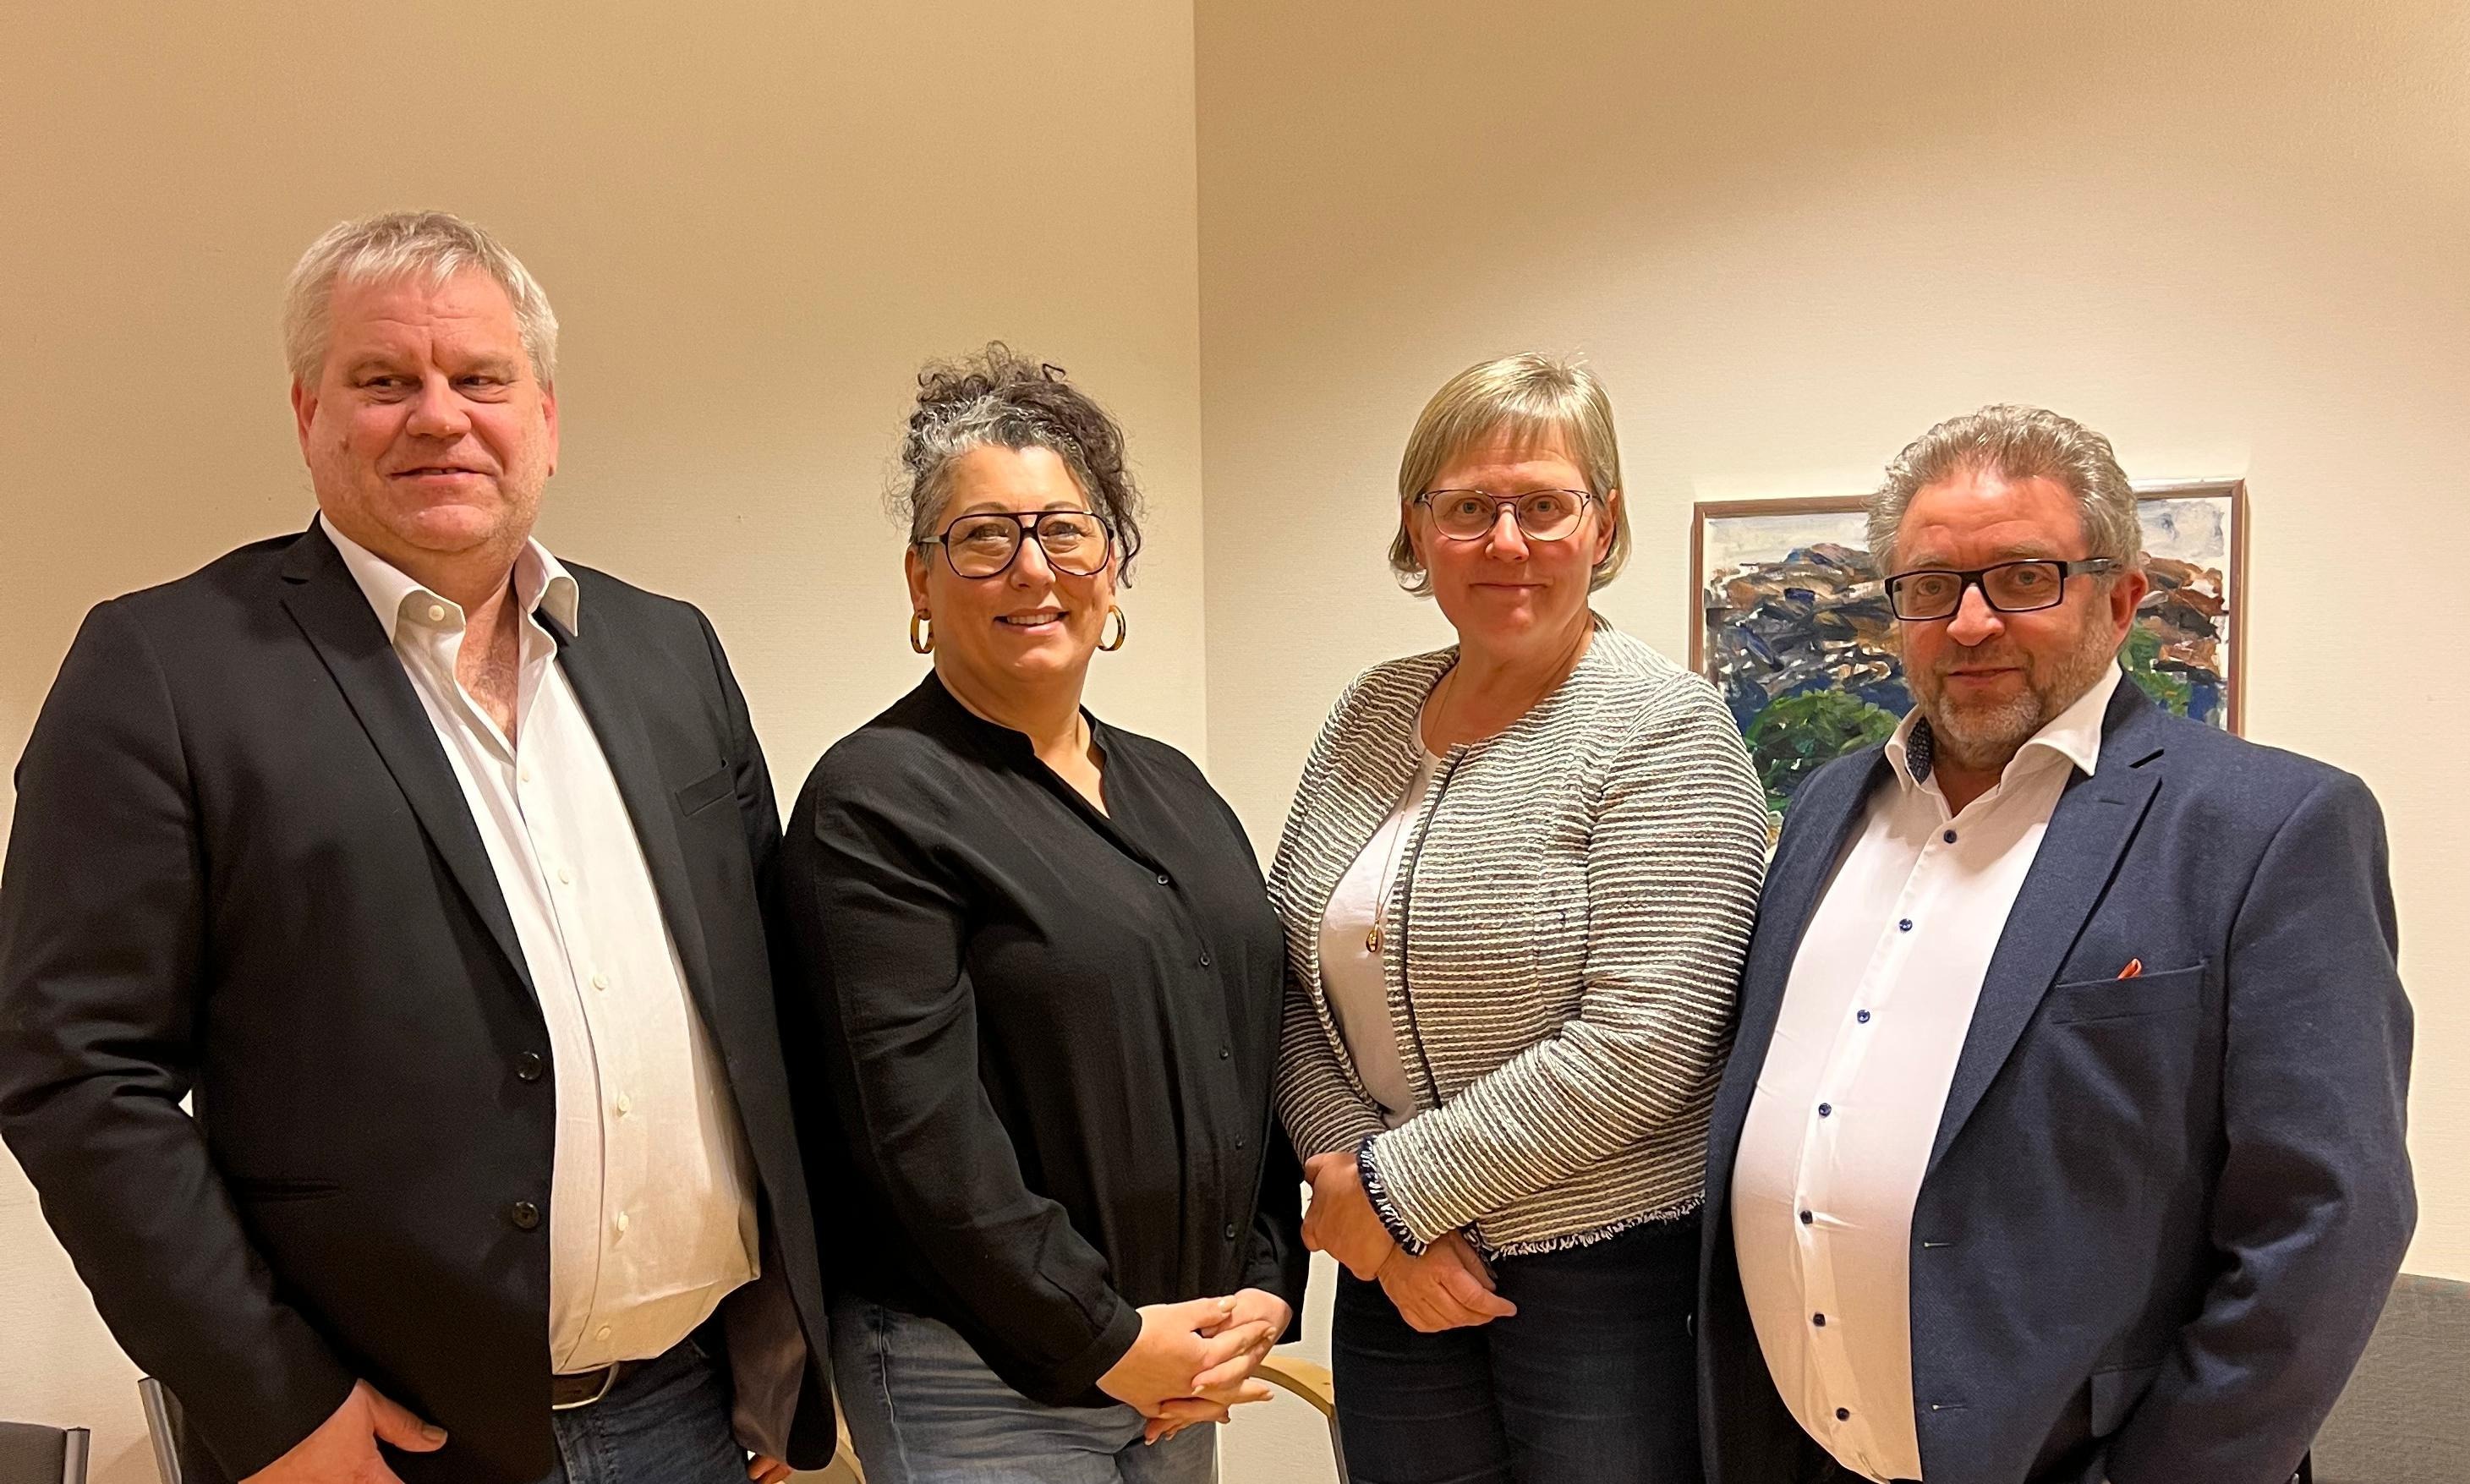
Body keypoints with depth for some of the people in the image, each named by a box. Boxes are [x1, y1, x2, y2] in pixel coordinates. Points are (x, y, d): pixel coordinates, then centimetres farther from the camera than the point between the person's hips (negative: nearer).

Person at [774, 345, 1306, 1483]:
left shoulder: (1173, 788, 9)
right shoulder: (873, 801, -12)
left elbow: (1253, 1053, 10)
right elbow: (918, 1124, -18)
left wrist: (1268, 1282, 0)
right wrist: (1103, 1339, -14)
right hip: (981, 1382, -6)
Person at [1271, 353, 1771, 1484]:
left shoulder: (1662, 730, -12)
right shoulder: (1369, 714, 4)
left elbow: (1641, 1046, -19)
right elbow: (1295, 987, 4)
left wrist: (1392, 1184, -14)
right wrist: (1348, 1175, -10)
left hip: (1609, 1275, -4)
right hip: (1397, 1275, 5)